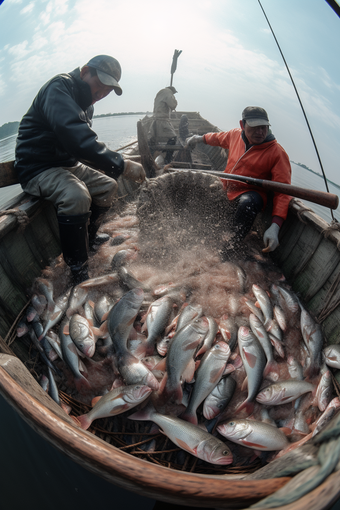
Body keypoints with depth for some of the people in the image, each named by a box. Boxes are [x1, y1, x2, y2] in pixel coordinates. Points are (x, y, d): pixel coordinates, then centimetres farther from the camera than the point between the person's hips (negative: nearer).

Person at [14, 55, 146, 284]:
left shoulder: (86, 101, 13)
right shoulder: (60, 88, -18)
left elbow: (85, 140, 19)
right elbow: (75, 135, -36)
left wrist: (117, 165, 2)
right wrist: (121, 164, -41)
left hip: (67, 163, 10)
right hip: (37, 168, -9)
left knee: (109, 186, 9)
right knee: (76, 196, -34)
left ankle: (89, 238, 24)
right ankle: (78, 270, -22)